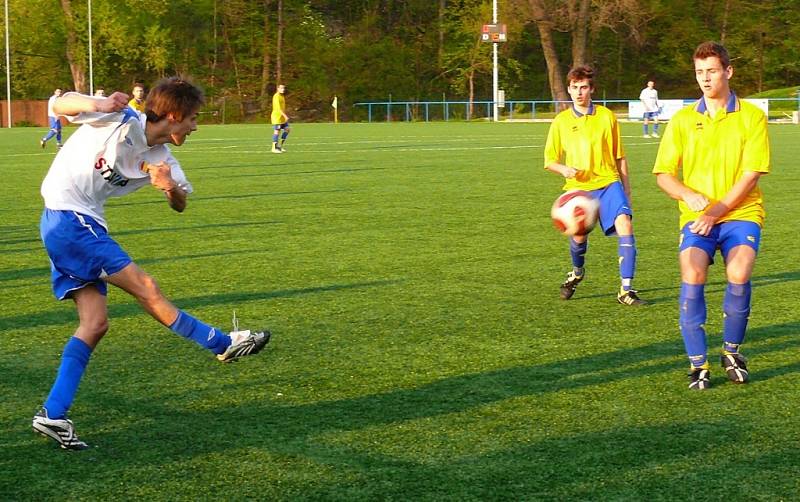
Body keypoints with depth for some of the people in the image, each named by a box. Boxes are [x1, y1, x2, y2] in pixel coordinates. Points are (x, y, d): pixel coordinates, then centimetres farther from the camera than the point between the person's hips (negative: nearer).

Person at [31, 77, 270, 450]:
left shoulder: (161, 159, 7)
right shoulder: (119, 121, -13)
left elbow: (180, 206, 0)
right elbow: (61, 105, -13)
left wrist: (171, 188, -25)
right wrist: (98, 105, -35)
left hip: (83, 226, 9)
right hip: (66, 218, -9)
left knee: (95, 322, 0)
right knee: (144, 287, -10)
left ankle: (52, 414, -1)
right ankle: (222, 343, 0)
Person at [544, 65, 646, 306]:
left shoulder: (607, 117, 5)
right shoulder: (561, 121, 5)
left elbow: (619, 157, 13)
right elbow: (549, 160, 9)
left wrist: (626, 189, 11)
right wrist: (563, 169, -12)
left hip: (609, 182, 0)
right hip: (578, 187, 0)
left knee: (624, 224, -21)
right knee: (579, 237, -5)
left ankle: (626, 290, -17)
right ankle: (577, 272, 34)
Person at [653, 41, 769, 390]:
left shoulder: (752, 117, 1)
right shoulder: (683, 120, 8)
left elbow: (751, 175, -5)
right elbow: (663, 175, 7)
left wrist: (717, 210, -14)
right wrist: (689, 195, -13)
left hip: (740, 213, -2)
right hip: (696, 217, 2)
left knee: (739, 274, -26)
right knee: (692, 275, -25)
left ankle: (731, 351, -1)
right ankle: (697, 362, -11)